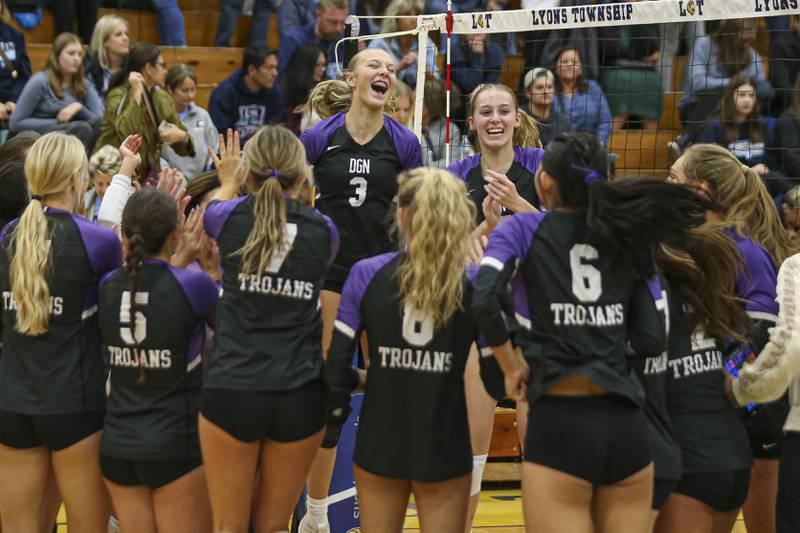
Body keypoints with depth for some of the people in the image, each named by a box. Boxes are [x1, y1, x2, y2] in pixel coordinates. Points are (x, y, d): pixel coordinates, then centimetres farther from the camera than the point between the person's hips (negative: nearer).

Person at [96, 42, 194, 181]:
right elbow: (126, 133, -29)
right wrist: (137, 93, -24)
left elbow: (183, 148, 9)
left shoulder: (162, 99, 9)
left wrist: (182, 136, -14)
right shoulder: (118, 95, -9)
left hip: (147, 174, 6)